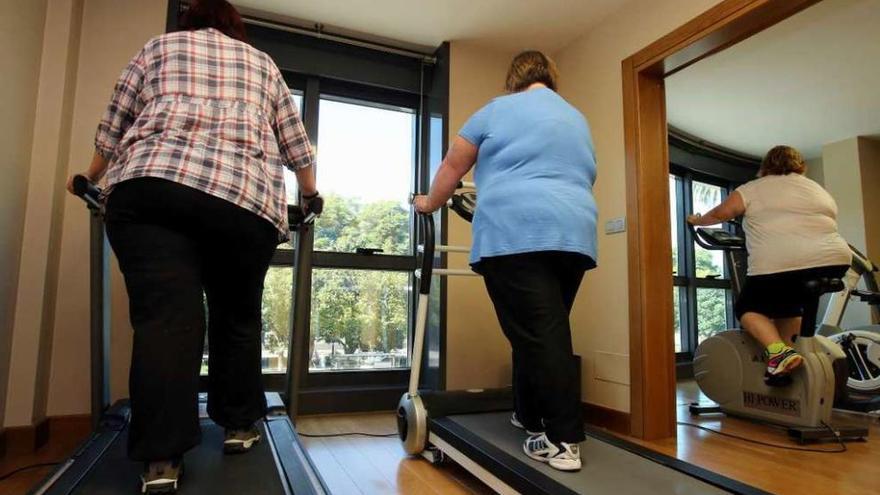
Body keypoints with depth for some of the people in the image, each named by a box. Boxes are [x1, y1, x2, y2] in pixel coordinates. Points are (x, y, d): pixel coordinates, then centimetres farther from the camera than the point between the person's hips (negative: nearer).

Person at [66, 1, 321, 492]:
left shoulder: (159, 46, 27)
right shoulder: (262, 62, 29)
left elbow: (113, 127, 27)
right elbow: (296, 143, 26)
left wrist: (91, 178, 44)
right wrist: (311, 194, 41)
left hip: (151, 184, 0)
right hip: (247, 195, 1)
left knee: (164, 316, -6)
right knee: (236, 315, 12)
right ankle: (239, 425, 20)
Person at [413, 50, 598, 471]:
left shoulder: (498, 109, 12)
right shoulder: (577, 119, 26)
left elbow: (453, 166, 16)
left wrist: (430, 203, 31)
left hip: (515, 234, -6)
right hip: (575, 234, 6)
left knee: (535, 334, -6)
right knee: (548, 331, 12)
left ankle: (564, 441, -5)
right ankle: (529, 416, 25)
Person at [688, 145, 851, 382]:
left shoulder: (754, 188, 8)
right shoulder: (819, 190, 23)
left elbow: (719, 214, 8)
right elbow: (827, 225, 29)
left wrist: (697, 220, 25)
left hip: (779, 265, -5)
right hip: (833, 261, 6)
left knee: (748, 308, 11)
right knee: (786, 305, 24)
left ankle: (778, 352, -9)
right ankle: (787, 353, 18)